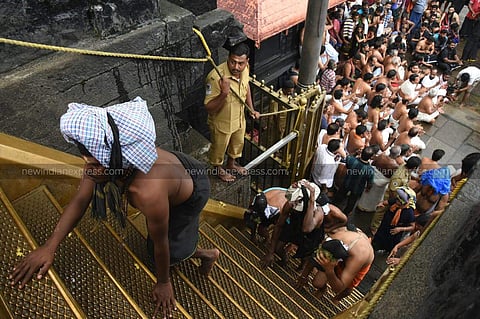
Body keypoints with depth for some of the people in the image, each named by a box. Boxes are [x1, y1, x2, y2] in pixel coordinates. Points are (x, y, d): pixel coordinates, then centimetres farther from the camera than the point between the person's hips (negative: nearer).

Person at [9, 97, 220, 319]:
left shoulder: (149, 192, -48)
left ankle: (208, 255, 32)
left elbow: (161, 245, -30)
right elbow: (80, 200, -15)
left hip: (192, 191, -6)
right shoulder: (104, 156, -29)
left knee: (172, 251, 5)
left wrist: (163, 283, -11)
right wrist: (49, 247, -21)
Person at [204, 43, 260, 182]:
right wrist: (224, 93, -47)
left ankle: (231, 164, 58)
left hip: (239, 118, 6)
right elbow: (209, 107, -32)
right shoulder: (215, 77, -36)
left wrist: (251, 109, 6)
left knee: (238, 143, 29)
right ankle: (219, 169, 50)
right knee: (219, 148, 21)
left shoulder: (245, 68, -15)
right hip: (221, 122, -6)